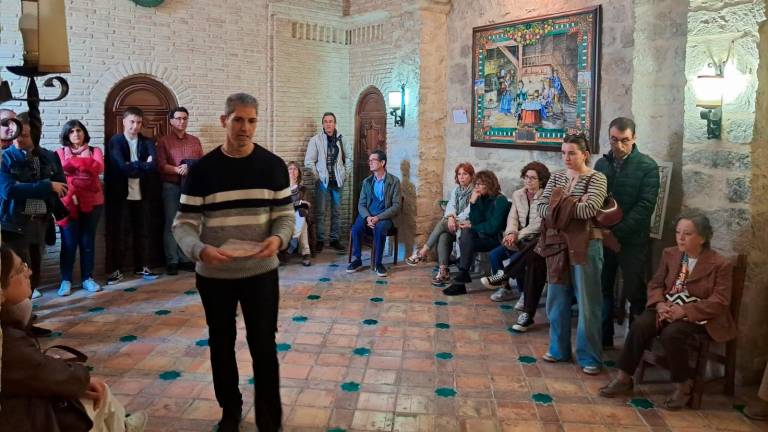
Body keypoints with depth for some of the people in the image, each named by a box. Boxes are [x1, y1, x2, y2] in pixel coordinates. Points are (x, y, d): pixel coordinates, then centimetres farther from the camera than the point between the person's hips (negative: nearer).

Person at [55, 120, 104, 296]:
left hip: (92, 202, 1)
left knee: (87, 241, 6)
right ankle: (66, 280, 6)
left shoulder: (94, 151, 10)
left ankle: (87, 278, 14)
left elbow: (99, 167, -10)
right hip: (69, 203, -1)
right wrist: (71, 194, -17)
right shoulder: (60, 152, 8)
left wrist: (73, 161, -8)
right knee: (68, 242, -2)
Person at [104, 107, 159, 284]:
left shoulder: (147, 142, 6)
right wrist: (143, 166, -13)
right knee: (115, 232, 3)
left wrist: (133, 167, -18)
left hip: (140, 194, 3)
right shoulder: (115, 141, -2)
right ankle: (114, 270, 10)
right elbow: (122, 167, -17)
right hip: (118, 193, -3)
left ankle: (141, 266, 21)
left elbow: (154, 165, -11)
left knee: (141, 231, 10)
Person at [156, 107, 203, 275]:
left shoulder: (195, 141, 14)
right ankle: (171, 261, 4)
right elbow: (161, 165, -6)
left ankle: (185, 259, 11)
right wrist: (178, 169, -21)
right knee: (171, 224, -1)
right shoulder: (164, 141, 4)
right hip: (171, 187, -3)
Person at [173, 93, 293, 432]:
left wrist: (278, 239, -21)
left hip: (261, 272, 0)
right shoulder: (201, 169, -5)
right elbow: (184, 223, -7)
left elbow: (285, 214, 1)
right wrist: (200, 250, -28)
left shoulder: (273, 166, -1)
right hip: (214, 275, 1)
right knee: (221, 345, 15)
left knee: (263, 345, 5)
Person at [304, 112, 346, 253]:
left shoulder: (339, 140, 7)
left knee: (337, 212, 6)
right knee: (320, 212, -2)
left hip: (337, 181, 3)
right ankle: (320, 240, 6)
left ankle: (335, 240, 15)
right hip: (322, 181, -3)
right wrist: (317, 176, -8)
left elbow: (344, 160, 16)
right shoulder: (315, 140, -2)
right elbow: (308, 162, -3)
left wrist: (344, 175, 6)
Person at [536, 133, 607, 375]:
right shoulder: (556, 177, 10)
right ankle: (559, 349, 27)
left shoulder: (596, 179, -5)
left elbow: (589, 209, -21)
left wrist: (559, 205, -9)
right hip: (557, 244, 5)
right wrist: (573, 205, -12)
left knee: (587, 302, 2)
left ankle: (589, 357, 13)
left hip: (585, 246, -5)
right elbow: (541, 208, -2)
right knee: (557, 298, 12)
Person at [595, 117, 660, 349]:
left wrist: (616, 232, -17)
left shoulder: (648, 166, -5)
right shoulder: (601, 164, 8)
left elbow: (645, 205, -12)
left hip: (632, 240, -4)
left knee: (635, 294, 4)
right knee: (603, 290, 10)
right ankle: (604, 338, 23)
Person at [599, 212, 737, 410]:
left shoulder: (720, 264, -7)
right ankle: (624, 378, -15)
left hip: (699, 316, -4)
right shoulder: (669, 254, 7)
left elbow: (719, 302, -14)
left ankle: (684, 385, -10)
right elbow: (655, 284, 8)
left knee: (671, 334, -34)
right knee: (640, 325, -26)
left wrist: (684, 311, -25)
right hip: (668, 308, 4)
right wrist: (660, 304, -14)